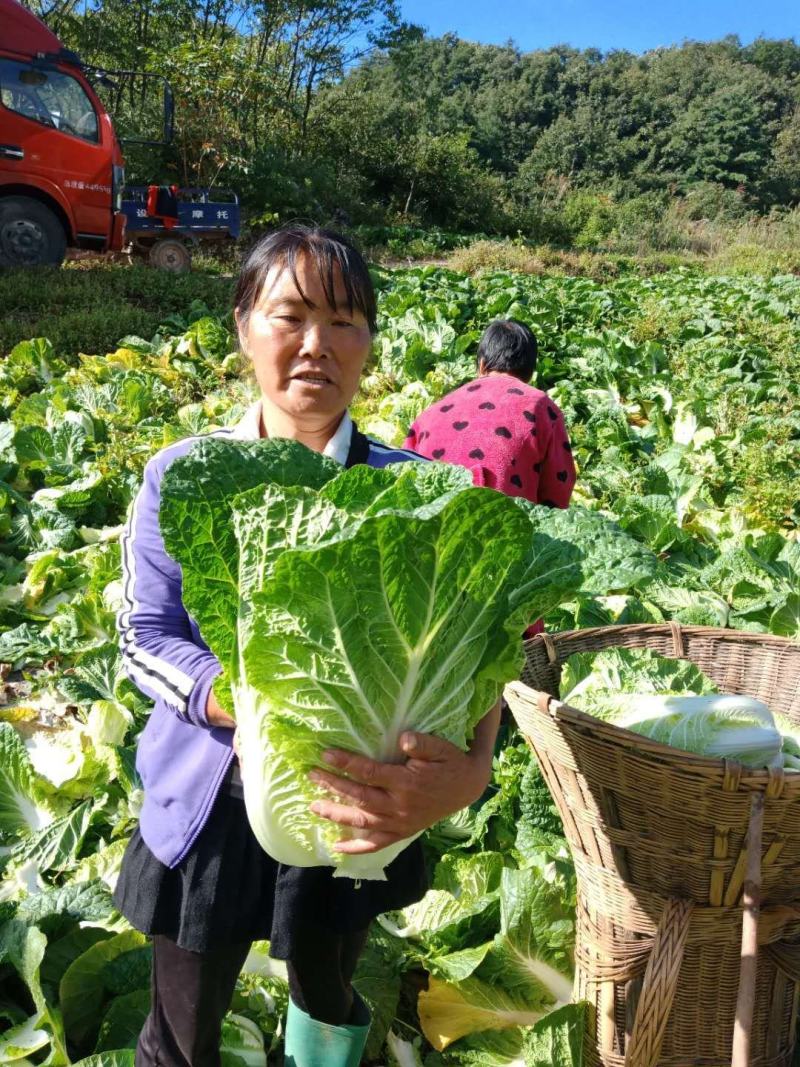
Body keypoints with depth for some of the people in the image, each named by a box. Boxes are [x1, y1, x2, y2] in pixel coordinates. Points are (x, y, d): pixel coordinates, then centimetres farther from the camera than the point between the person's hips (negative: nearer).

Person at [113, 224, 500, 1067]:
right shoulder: (181, 476, -9)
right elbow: (146, 637, -9)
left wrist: (470, 768, -39)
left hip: (351, 805, 0)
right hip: (208, 801, 0)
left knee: (327, 997, 26)